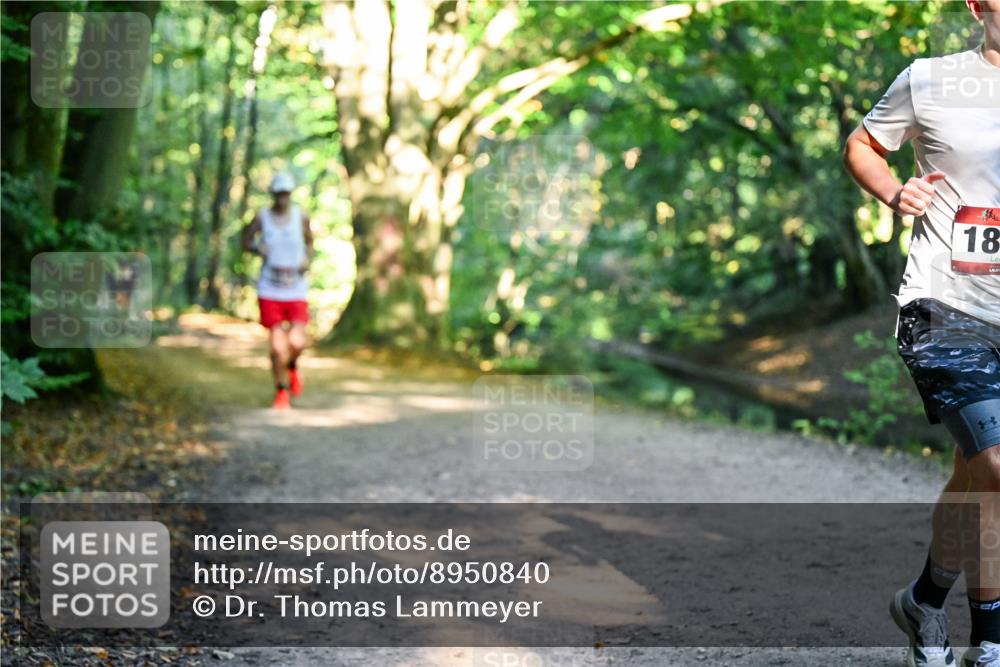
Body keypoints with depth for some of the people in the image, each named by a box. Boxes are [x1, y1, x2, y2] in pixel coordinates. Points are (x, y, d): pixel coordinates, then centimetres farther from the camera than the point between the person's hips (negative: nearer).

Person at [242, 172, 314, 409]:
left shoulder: (301, 217, 3)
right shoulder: (262, 218, -1)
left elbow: (309, 241, 19)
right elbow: (246, 241, 10)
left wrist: (307, 260, 0)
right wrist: (258, 248, -11)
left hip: (296, 289, 1)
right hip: (270, 289, -1)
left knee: (297, 342, -12)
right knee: (277, 346, -4)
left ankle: (292, 367, 24)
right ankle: (281, 392, 14)